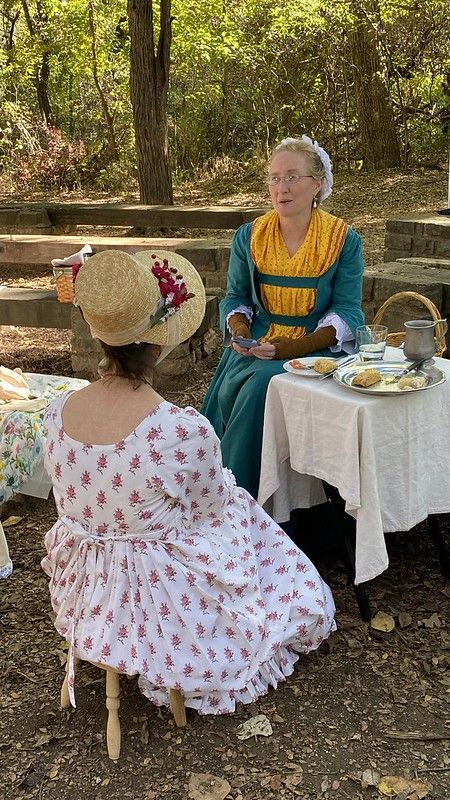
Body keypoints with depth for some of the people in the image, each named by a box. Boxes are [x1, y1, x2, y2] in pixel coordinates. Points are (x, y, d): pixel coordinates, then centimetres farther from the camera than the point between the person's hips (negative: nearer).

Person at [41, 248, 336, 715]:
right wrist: (223, 480, 10)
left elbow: (78, 499, 2)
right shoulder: (182, 431, -34)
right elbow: (215, 502, -14)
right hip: (166, 603, -5)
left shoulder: (58, 413, -16)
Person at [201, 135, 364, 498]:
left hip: (316, 347, -3)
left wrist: (298, 347, -21)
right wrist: (239, 330, -11)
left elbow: (346, 311, -6)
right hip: (256, 346, 3)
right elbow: (236, 296, 13)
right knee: (229, 390, -26)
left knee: (261, 386, -31)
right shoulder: (248, 237, 9)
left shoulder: (345, 240, -1)